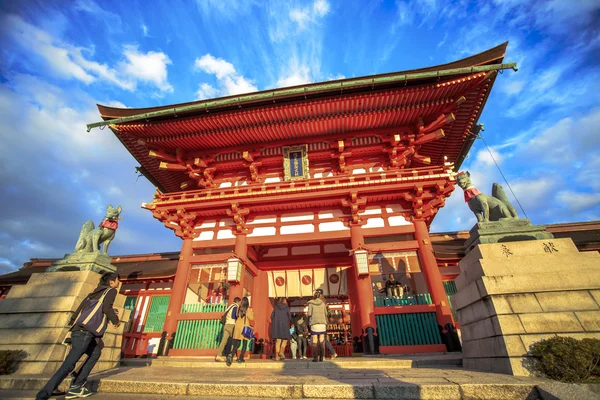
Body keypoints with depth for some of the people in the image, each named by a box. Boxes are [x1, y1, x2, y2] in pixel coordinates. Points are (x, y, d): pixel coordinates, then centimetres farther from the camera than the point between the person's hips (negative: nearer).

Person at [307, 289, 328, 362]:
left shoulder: (311, 303, -4)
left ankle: (315, 357, -2)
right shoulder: (322, 303, 6)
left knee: (314, 341, 1)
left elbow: (309, 314, -11)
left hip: (314, 323, -3)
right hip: (322, 323, 3)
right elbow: (325, 314, 7)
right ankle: (322, 357, 3)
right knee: (322, 340, 7)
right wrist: (326, 325, 14)